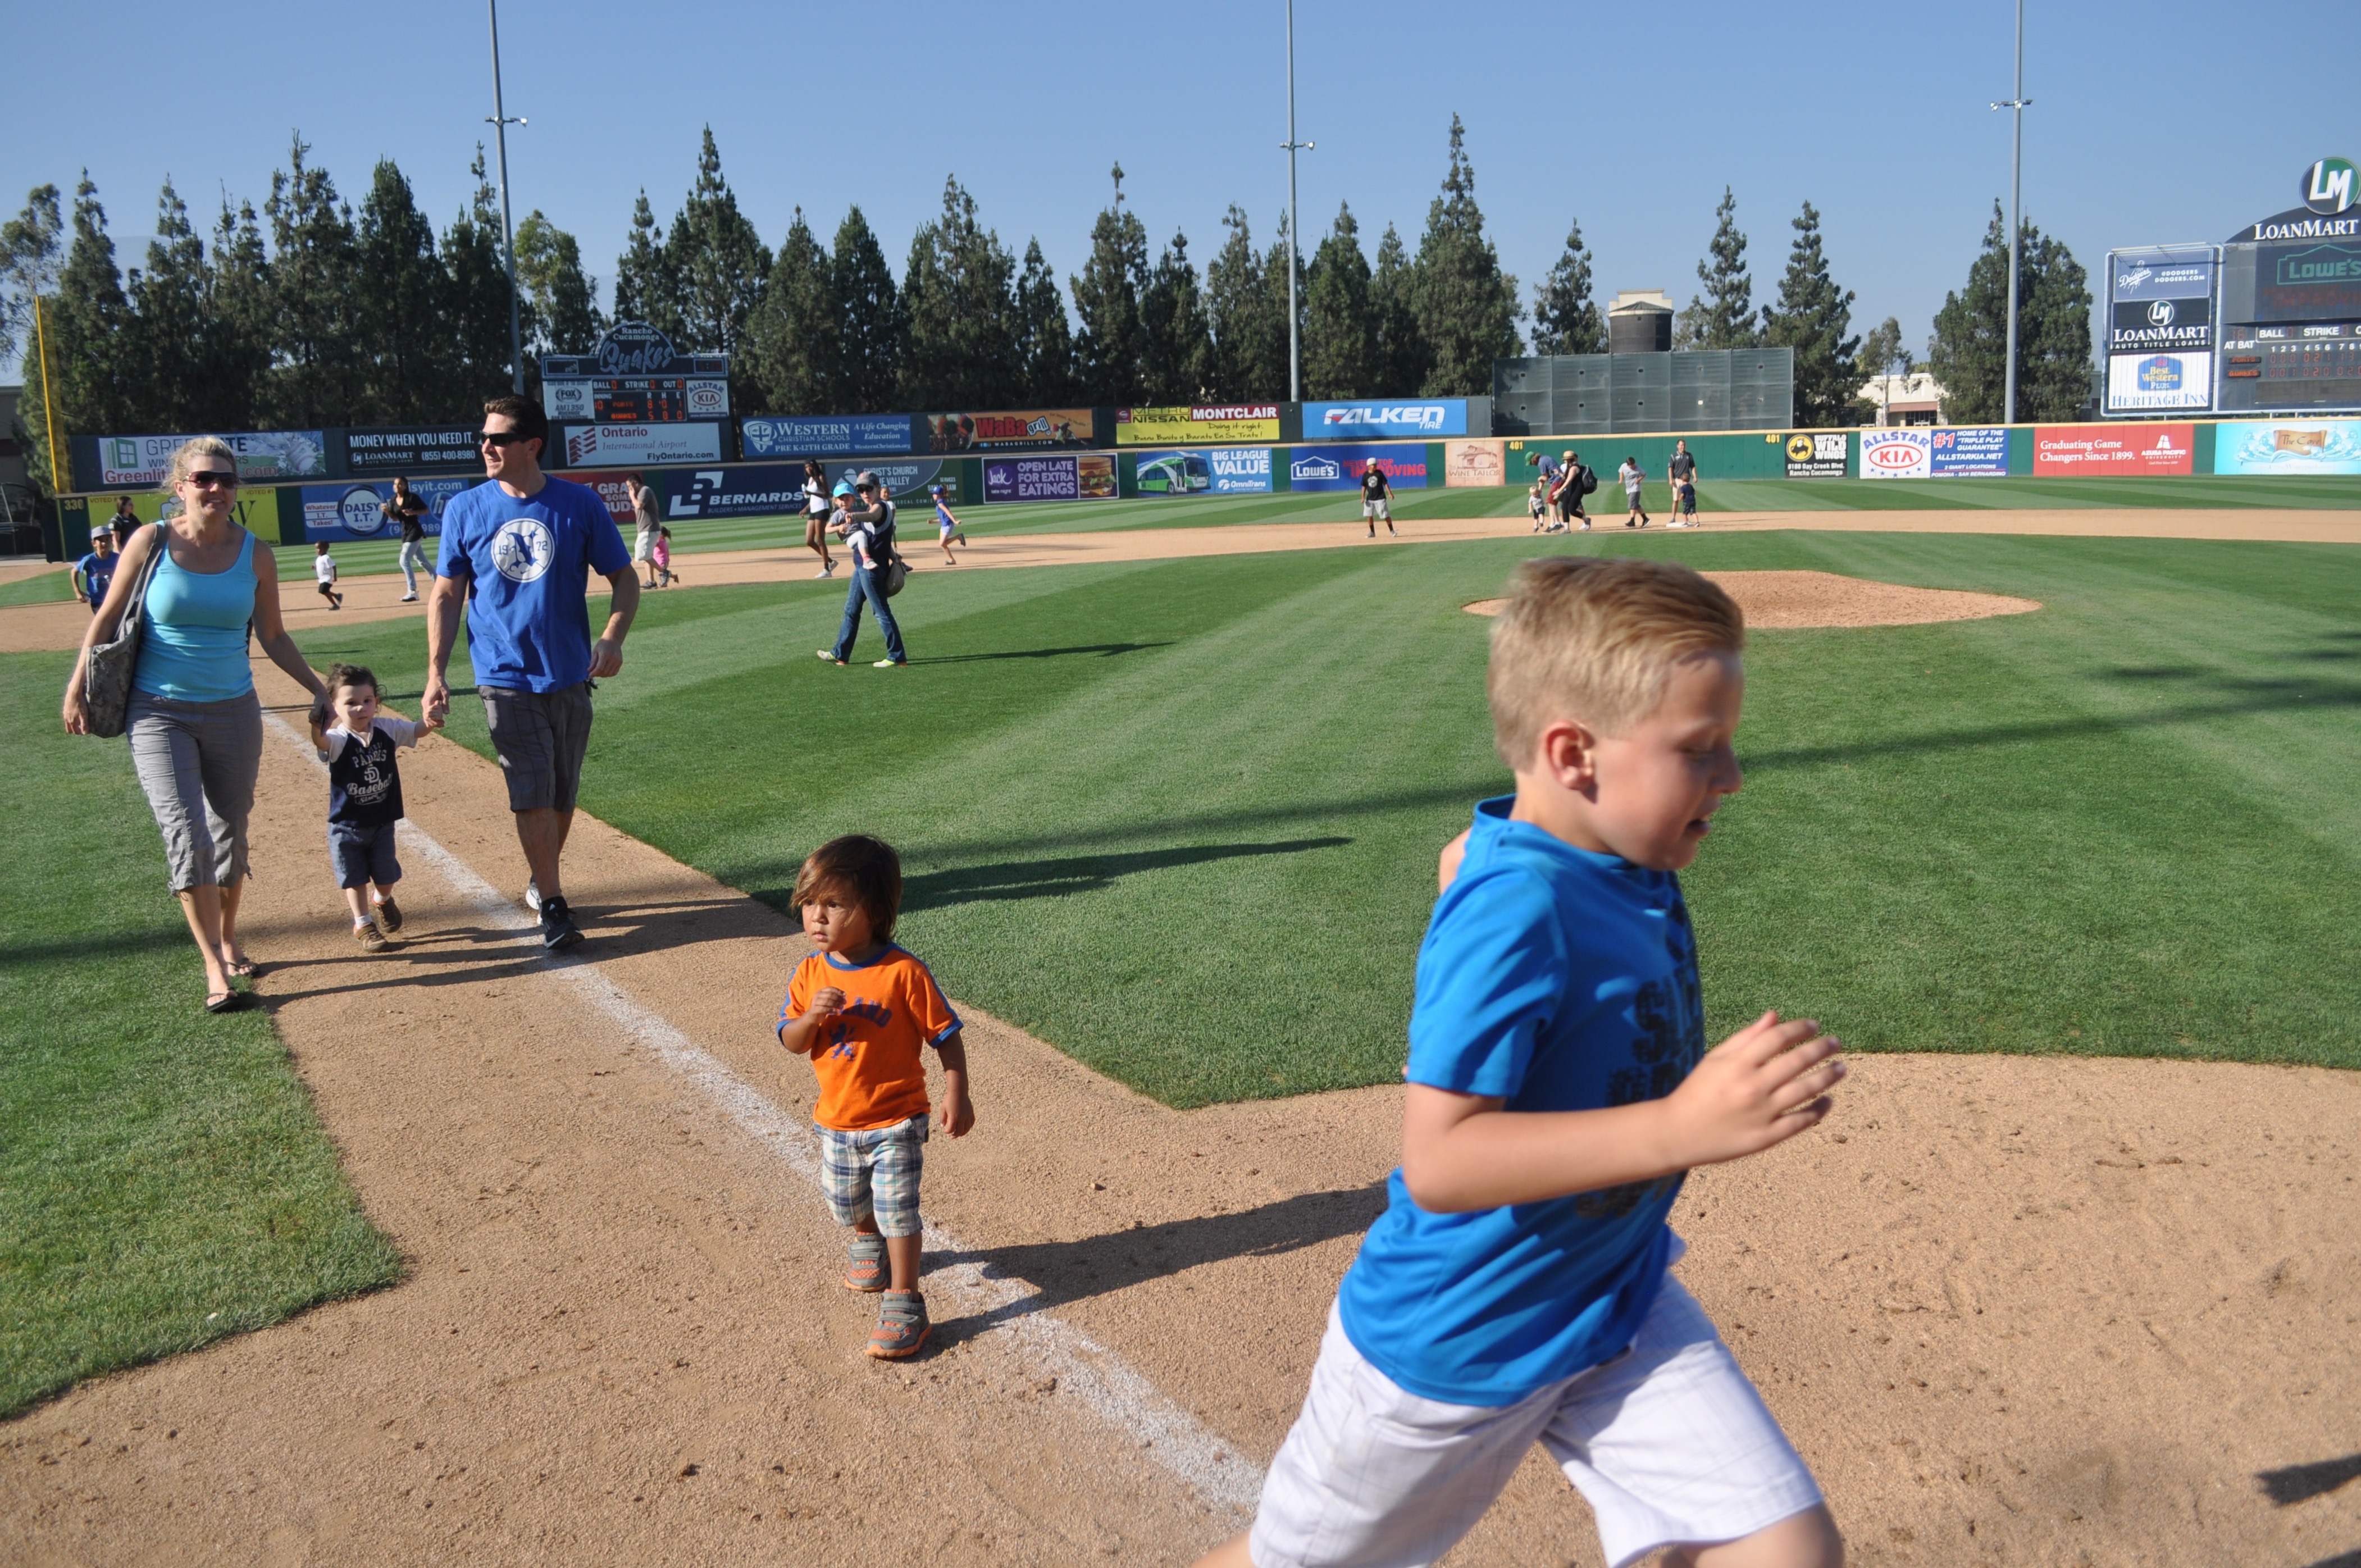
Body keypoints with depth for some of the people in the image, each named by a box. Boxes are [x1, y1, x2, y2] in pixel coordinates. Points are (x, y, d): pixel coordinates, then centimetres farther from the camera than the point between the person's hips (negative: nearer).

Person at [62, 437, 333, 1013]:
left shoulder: (255, 555, 0)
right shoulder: (151, 543, -6)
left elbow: (273, 637, 9)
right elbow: (107, 620, 2)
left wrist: (318, 688, 4)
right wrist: (77, 691, 3)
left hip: (234, 712, 2)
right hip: (159, 713, -2)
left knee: (230, 834, 11)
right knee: (186, 833, -12)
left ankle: (229, 943, 31)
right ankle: (215, 971, -12)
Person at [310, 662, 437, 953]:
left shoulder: (386, 729, -7)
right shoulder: (337, 740, -21)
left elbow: (414, 730, -5)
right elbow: (322, 743, -41)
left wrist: (429, 722, -30)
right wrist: (317, 729, -66)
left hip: (383, 822, 3)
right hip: (346, 827, -3)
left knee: (386, 875, 15)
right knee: (355, 879, 10)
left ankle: (383, 901, 47)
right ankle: (362, 924, 28)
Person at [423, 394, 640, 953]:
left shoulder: (580, 504, -3)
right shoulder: (465, 509, 0)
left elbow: (624, 577, 2)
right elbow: (446, 595, 3)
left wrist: (612, 638, -15)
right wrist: (436, 671, -6)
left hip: (570, 677, 1)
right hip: (505, 678, -1)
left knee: (562, 796, 11)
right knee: (531, 792, -7)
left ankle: (541, 880, 32)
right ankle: (553, 905, 0)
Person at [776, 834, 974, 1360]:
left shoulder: (904, 974, -21)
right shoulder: (811, 974, -6)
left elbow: (946, 1036, -13)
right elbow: (790, 1042, -3)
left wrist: (956, 1096, -17)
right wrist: (812, 1016, -24)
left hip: (896, 1123, -6)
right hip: (836, 1122, 6)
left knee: (897, 1209, -6)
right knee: (847, 1204, 24)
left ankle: (904, 1304, 6)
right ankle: (870, 1244, 55)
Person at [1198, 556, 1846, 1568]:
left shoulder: (1629, 859, -6)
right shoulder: (1516, 911, -30)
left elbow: (1463, 857, 16)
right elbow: (1438, 1161, -35)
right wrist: (1678, 1126, -41)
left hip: (1620, 1305, 7)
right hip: (1453, 1345, -7)